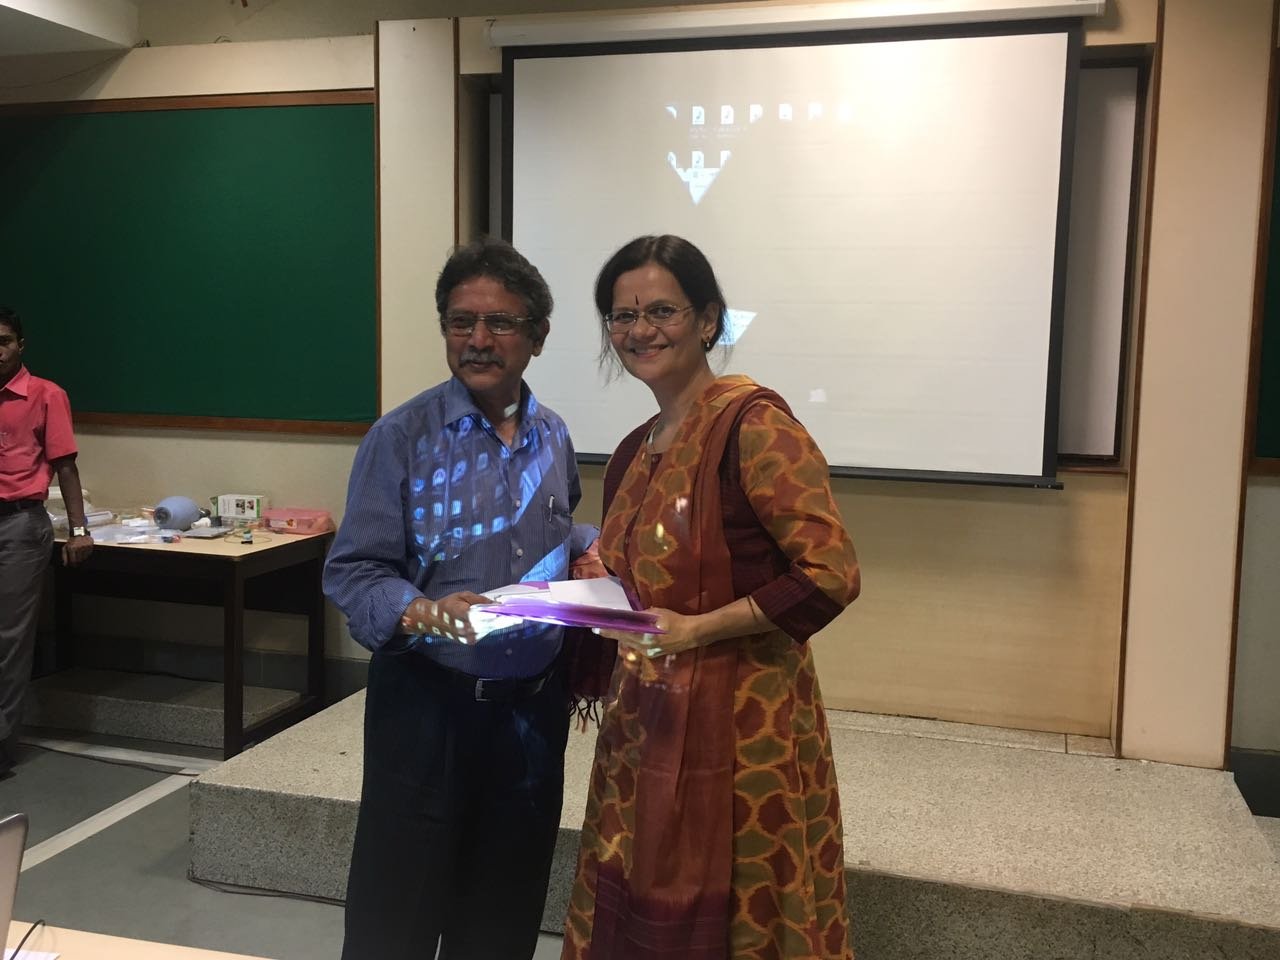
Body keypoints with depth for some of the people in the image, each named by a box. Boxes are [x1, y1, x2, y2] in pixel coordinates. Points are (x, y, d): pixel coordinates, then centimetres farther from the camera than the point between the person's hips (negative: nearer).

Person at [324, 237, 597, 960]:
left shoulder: (554, 438, 5)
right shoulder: (403, 436, -10)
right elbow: (352, 572, -12)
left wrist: (588, 551, 0)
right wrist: (420, 613, -30)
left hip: (534, 706, 4)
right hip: (428, 705, -4)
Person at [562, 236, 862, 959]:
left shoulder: (753, 422, -13)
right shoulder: (633, 452, 11)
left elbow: (832, 573, -19)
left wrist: (699, 630, -21)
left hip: (742, 728, -7)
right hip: (645, 727, 7)